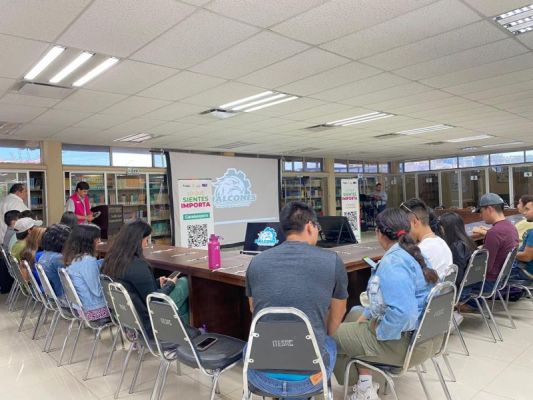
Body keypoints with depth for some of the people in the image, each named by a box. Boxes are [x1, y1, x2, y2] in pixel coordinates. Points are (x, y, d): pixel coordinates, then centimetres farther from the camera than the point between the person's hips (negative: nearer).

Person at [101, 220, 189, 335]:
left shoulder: (111, 259, -2)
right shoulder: (137, 265, -27)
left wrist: (157, 283, 9)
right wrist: (170, 284, -2)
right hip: (146, 322, -8)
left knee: (181, 282, 16)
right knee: (184, 283, 3)